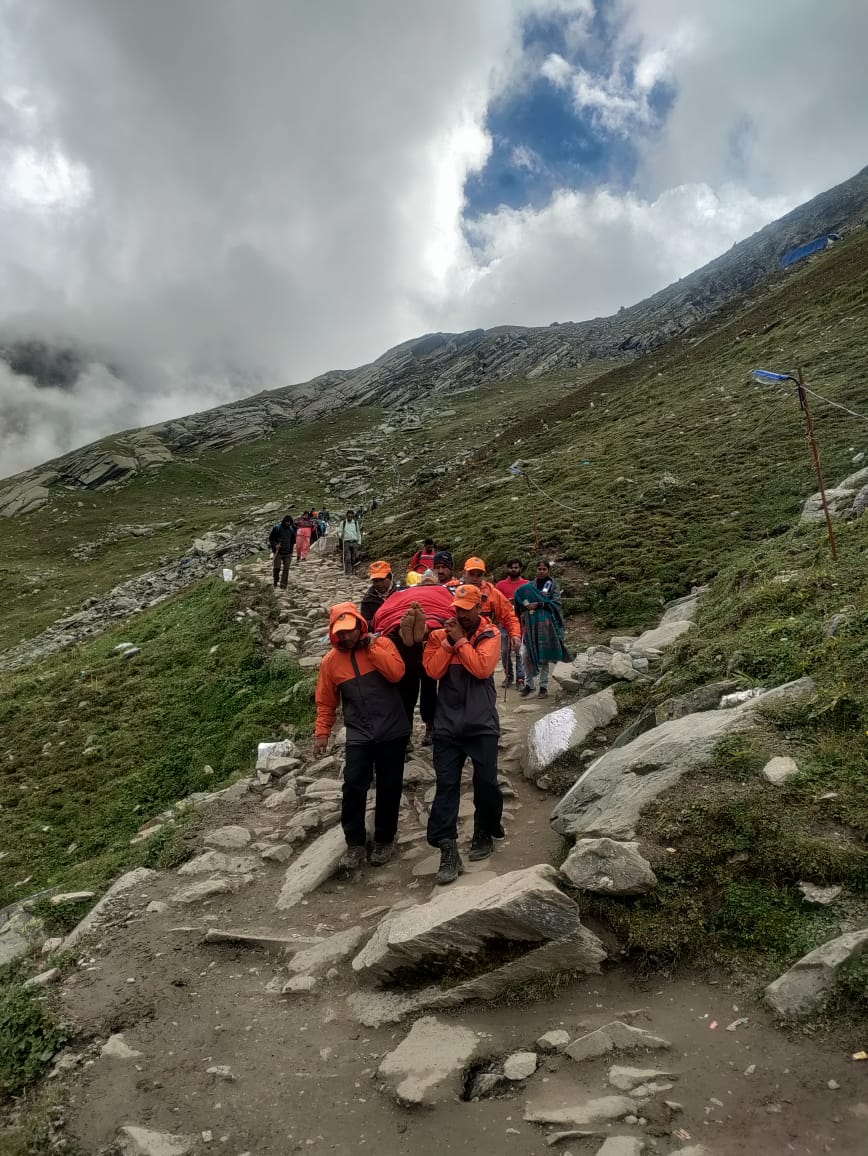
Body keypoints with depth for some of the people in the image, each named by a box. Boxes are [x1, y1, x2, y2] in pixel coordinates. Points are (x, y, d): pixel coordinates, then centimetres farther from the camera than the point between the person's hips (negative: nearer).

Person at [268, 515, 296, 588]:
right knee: (277, 567, -4)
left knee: (286, 569, 0)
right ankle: (276, 580, 24)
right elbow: (270, 538, -1)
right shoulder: (276, 528, -3)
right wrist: (275, 545, -15)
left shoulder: (291, 530, 9)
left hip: (288, 553, 3)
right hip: (278, 552, -3)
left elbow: (293, 541, 22)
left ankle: (283, 585, 6)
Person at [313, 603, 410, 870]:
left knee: (389, 788, 8)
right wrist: (322, 732, 3)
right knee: (353, 788, -6)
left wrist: (372, 646, -17)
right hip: (358, 736, 1)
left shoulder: (382, 644, -4)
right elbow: (326, 702, 8)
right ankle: (355, 844, 12)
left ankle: (384, 840, 25)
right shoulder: (331, 661, 2)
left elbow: (396, 673, -20)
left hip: (392, 732, -1)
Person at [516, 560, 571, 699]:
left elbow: (556, 603, -6)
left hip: (546, 623, -2)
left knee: (544, 654, 0)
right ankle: (529, 683, 9)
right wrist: (527, 607, -5)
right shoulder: (529, 586, 13)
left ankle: (544, 686, 9)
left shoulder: (553, 585, 6)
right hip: (530, 623, 2)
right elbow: (521, 601, 15)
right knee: (526, 653, -5)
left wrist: (538, 604, -14)